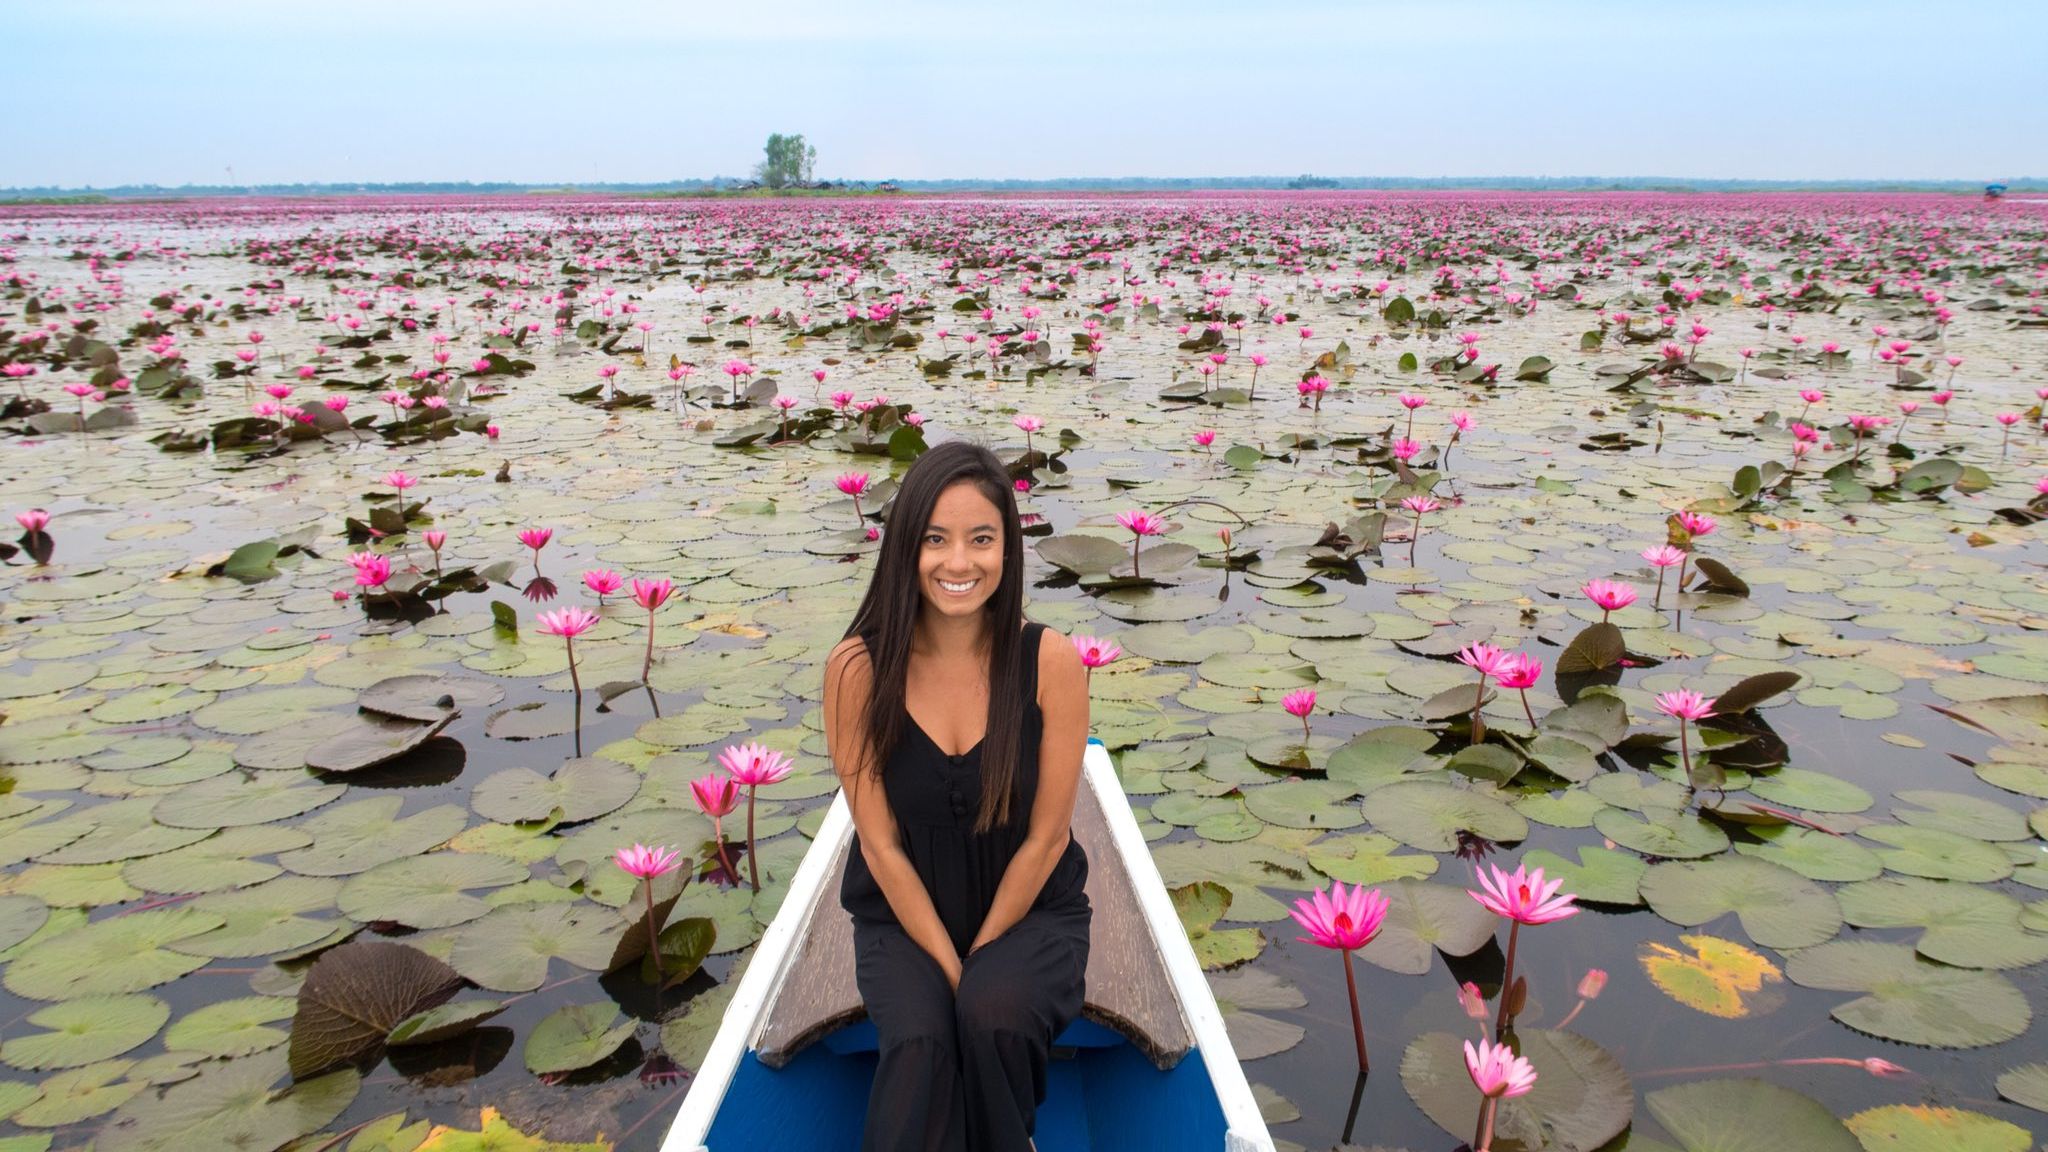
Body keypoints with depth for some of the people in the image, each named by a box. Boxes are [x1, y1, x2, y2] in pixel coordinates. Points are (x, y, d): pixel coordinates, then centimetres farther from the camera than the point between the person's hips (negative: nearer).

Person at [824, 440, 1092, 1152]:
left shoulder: (1050, 660, -15)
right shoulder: (857, 669, -14)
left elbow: (1046, 837, -9)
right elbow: (881, 843, -10)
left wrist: (979, 957, -9)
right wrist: (948, 966, -13)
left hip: (1030, 910, 0)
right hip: (903, 916, 0)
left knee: (994, 1015, -27)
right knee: (919, 1040, -27)